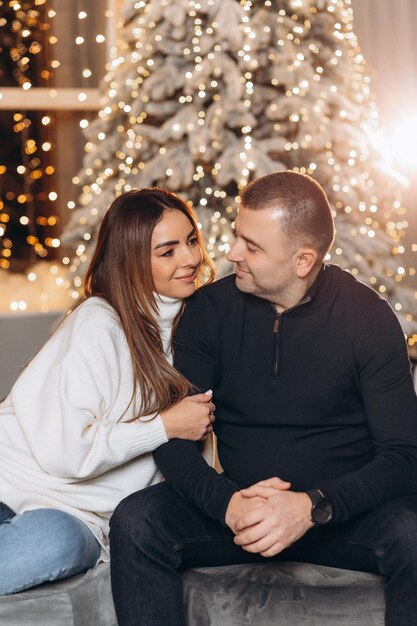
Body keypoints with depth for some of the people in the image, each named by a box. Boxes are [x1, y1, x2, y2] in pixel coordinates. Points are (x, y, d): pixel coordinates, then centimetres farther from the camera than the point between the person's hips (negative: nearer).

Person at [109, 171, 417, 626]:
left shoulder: (368, 317, -7)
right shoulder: (210, 309, -1)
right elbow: (172, 434, -3)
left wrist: (313, 506, -27)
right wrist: (226, 501, -24)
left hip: (343, 511, -1)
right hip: (237, 507, 2)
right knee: (135, 522, -25)